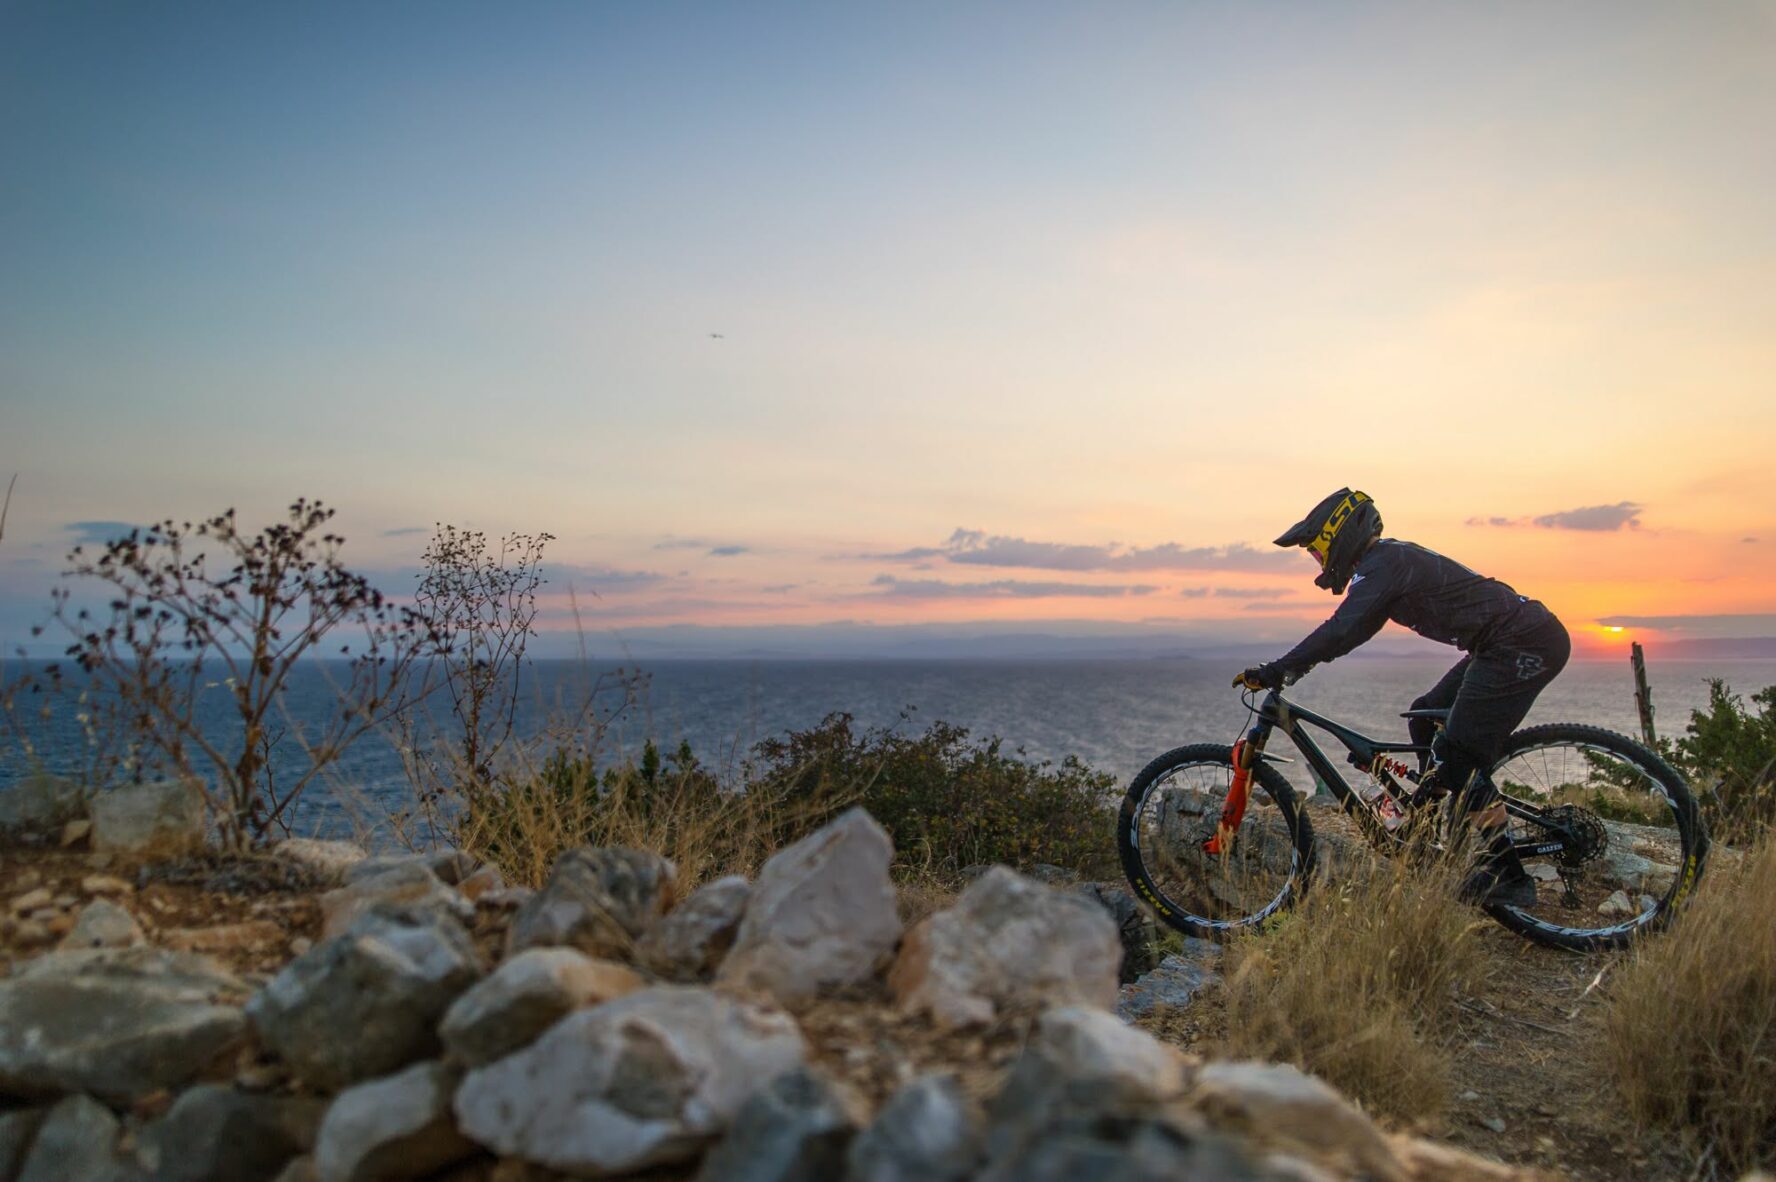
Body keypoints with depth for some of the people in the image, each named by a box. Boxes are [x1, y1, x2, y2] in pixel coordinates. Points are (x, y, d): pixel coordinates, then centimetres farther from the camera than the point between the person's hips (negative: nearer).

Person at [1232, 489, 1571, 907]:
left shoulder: (1383, 564, -14)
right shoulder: (1389, 559, 17)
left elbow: (1342, 630, -25)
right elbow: (1348, 630, 20)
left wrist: (1275, 671, -25)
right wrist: (1286, 667, 14)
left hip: (1523, 644, -11)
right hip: (1510, 643, 11)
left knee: (1458, 756, -10)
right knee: (1426, 720, 16)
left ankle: (1508, 877, -5)